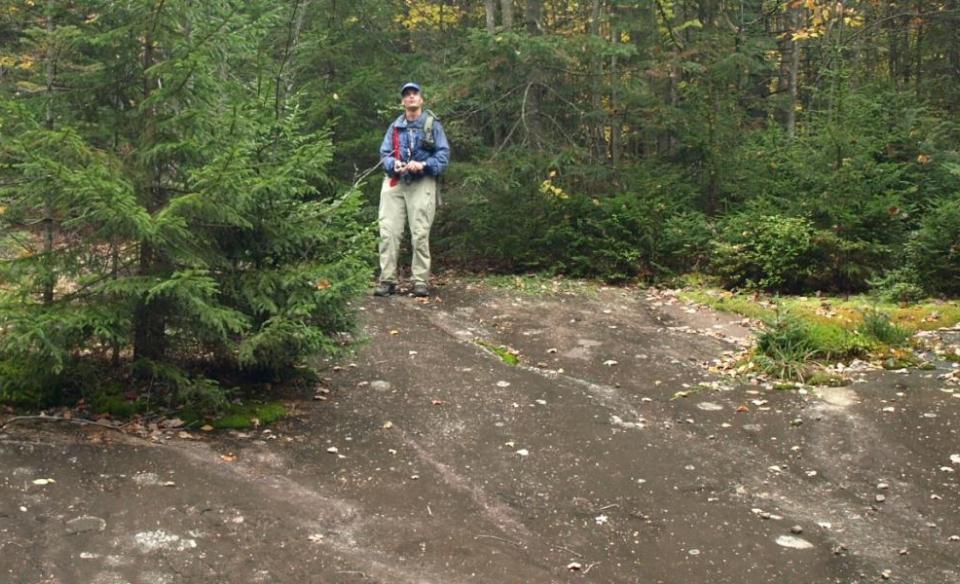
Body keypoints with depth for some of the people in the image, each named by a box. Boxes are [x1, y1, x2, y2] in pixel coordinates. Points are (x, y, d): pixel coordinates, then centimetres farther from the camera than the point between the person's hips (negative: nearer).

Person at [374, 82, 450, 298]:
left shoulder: (433, 125, 6)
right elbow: (384, 153, 11)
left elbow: (444, 154, -2)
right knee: (388, 231, -6)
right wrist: (393, 164, -11)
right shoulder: (395, 126, 16)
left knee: (420, 233, -5)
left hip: (422, 183, -3)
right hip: (395, 182, 3)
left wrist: (423, 165, -18)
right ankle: (387, 280, -4)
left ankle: (421, 281, -1)